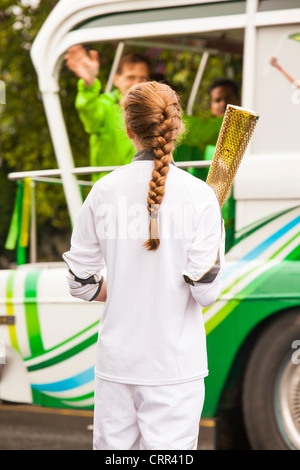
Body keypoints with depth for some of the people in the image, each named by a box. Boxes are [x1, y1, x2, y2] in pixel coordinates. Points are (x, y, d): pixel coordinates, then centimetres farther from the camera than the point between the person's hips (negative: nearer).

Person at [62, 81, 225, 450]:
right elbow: (206, 292, -10)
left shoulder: (104, 191, 1)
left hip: (115, 360, 3)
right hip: (175, 363, -3)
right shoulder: (199, 196, -8)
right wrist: (217, 237, 6)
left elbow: (81, 282, 4)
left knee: (112, 447, 11)